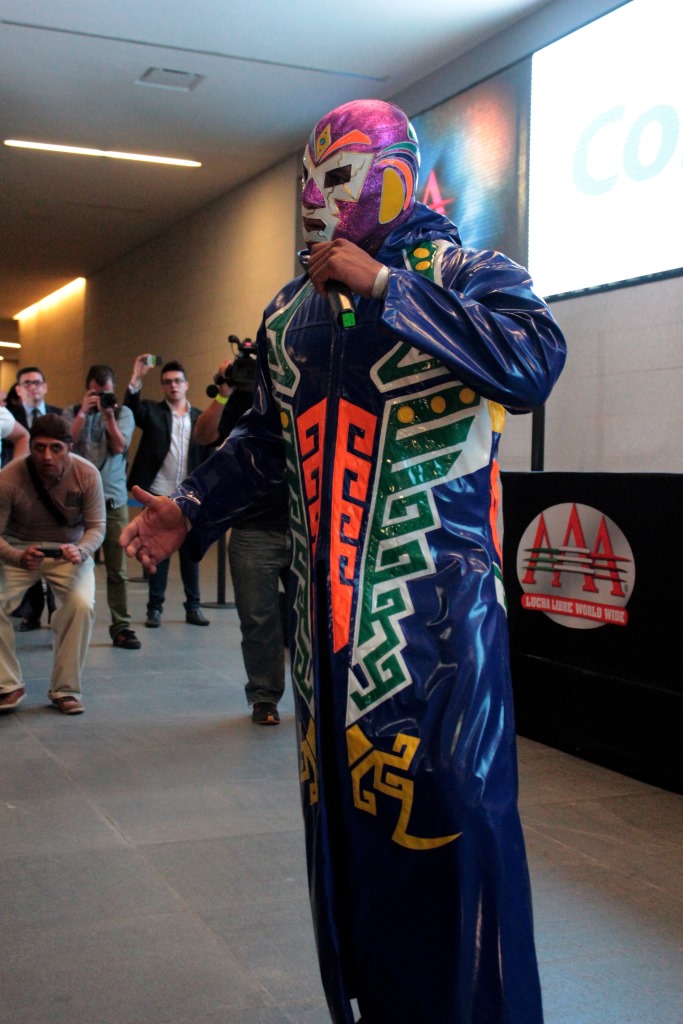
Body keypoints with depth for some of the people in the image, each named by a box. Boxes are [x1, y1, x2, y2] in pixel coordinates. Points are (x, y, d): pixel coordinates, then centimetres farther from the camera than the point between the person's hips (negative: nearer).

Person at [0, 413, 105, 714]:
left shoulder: (87, 475, -20)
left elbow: (96, 526, -12)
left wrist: (80, 551, -35)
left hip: (69, 551, 0)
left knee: (82, 606, -26)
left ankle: (66, 690, -7)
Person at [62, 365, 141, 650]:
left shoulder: (123, 413, 9)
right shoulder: (72, 412, 10)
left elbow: (119, 446, -3)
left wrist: (109, 414, -11)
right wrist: (84, 411, -7)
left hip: (113, 498, 0)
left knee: (117, 568, -2)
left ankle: (121, 627, 2)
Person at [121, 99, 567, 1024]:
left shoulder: (467, 275, -1)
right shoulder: (290, 310, 16)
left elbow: (533, 364, -22)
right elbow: (266, 436, 24)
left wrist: (385, 286, -18)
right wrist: (189, 511, 12)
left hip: (434, 606, -5)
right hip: (327, 607, 6)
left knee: (443, 809, -5)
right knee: (342, 802, 11)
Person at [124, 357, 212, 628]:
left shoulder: (200, 417, 8)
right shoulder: (152, 411, 5)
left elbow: (208, 456, 6)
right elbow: (131, 407, -16)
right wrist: (137, 378, -29)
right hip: (159, 496, -1)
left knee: (191, 552, 6)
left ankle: (193, 607, 14)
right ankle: (155, 607, 10)